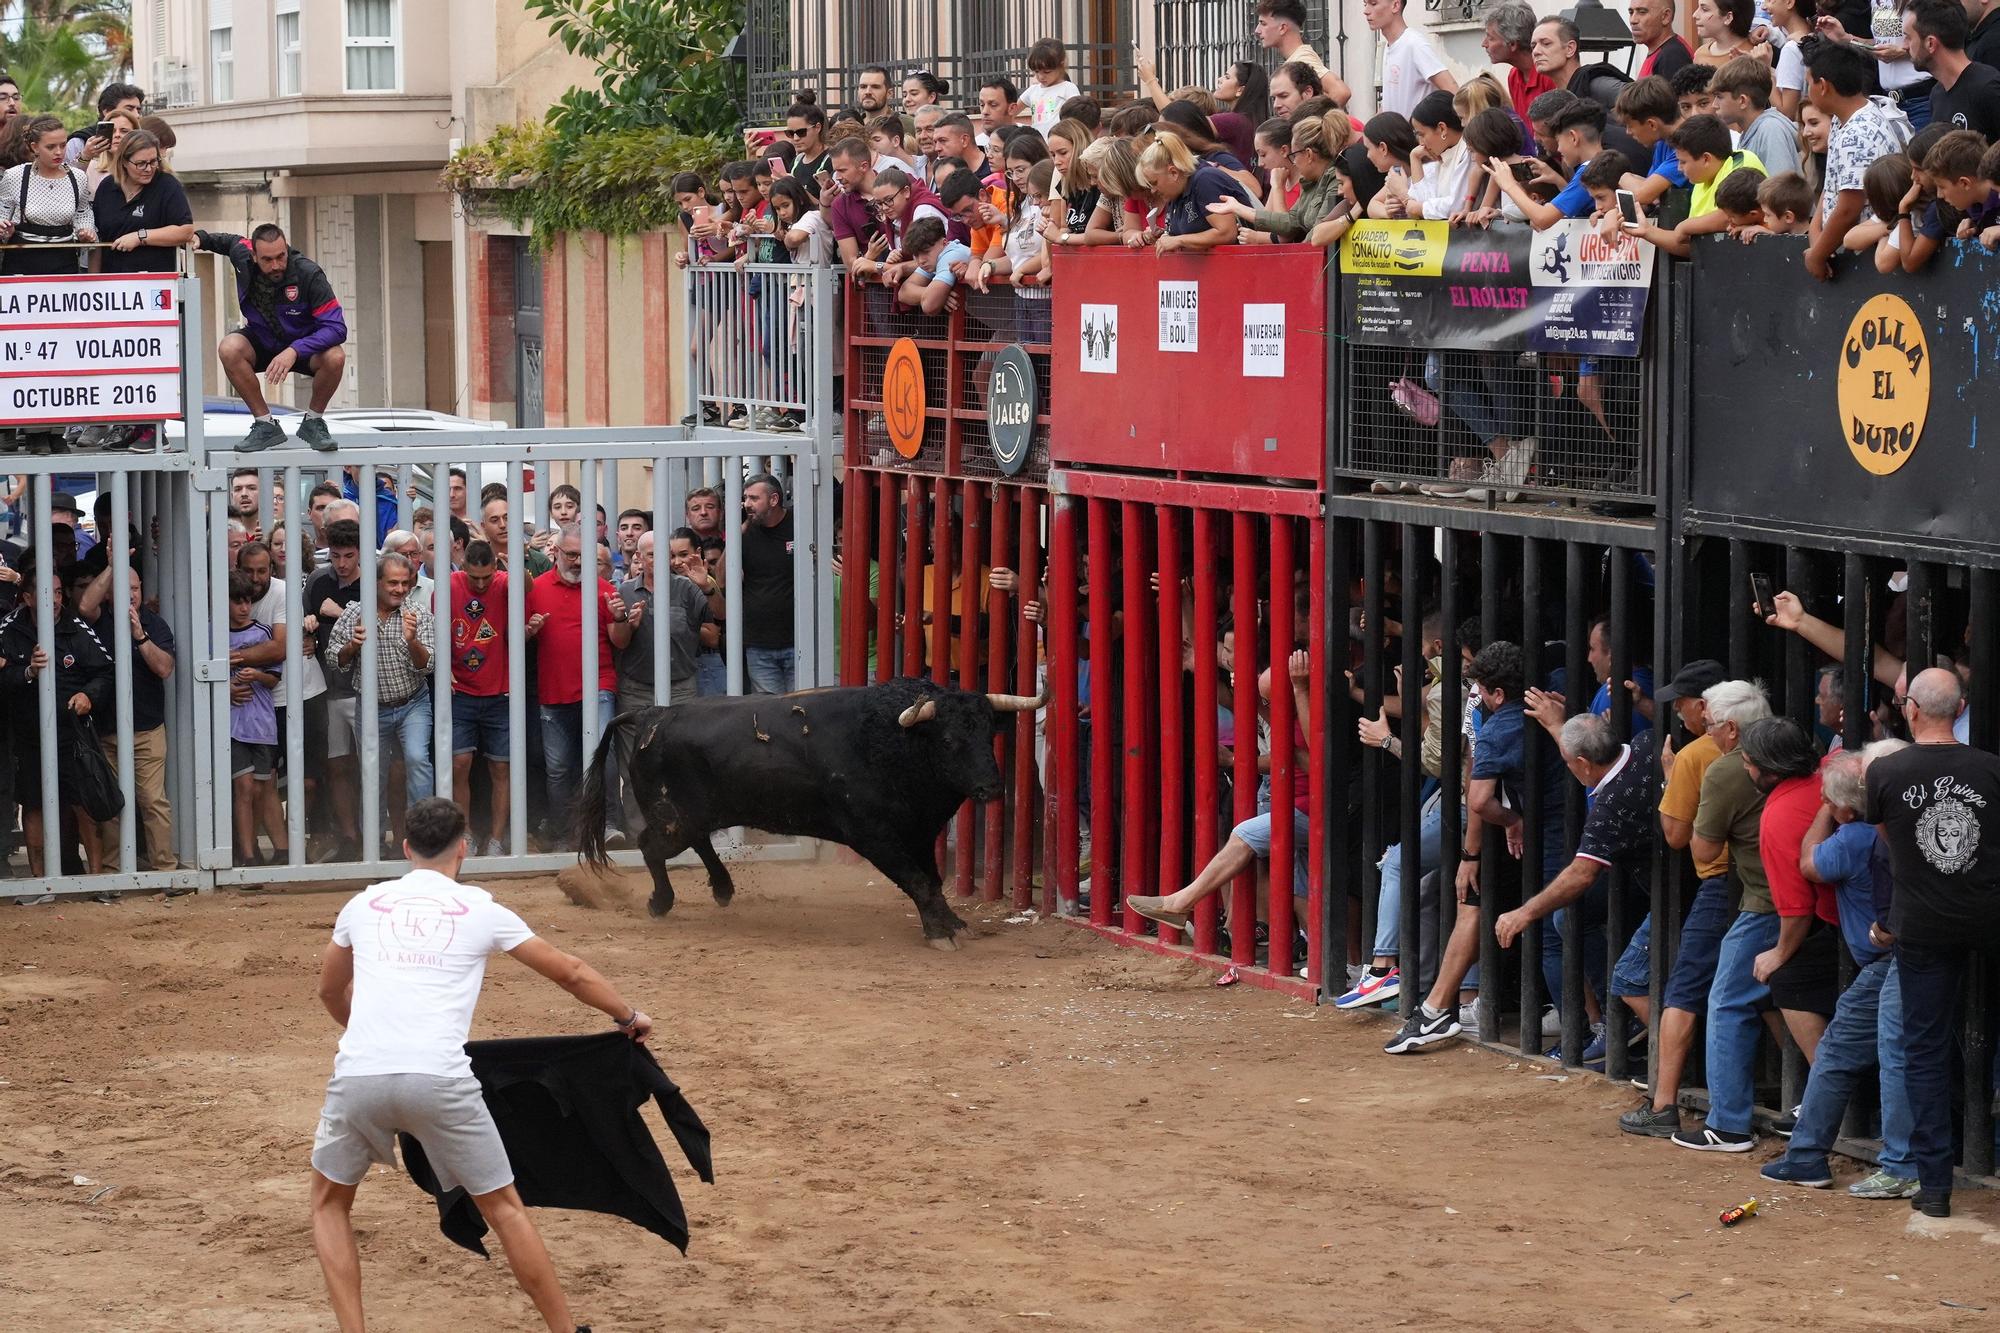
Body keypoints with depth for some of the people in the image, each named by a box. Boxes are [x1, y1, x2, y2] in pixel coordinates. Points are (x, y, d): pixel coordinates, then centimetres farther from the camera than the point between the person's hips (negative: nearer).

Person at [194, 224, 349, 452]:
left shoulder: (309, 274, -27)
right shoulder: (243, 254, -16)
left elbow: (336, 328, -30)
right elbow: (229, 240, 12)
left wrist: (294, 351, -41)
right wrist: (200, 238, -7)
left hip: (304, 347, -2)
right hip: (261, 343, 3)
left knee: (335, 357, -35)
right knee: (229, 349, -31)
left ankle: (313, 422, -6)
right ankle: (266, 425, -16)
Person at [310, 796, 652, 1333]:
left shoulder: (364, 904, 19)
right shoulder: (480, 909, 13)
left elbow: (330, 991, 37)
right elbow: (571, 973, 21)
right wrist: (628, 1016, 38)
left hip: (358, 1073, 1)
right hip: (439, 1078, -1)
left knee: (330, 1201, 24)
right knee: (504, 1207, 14)